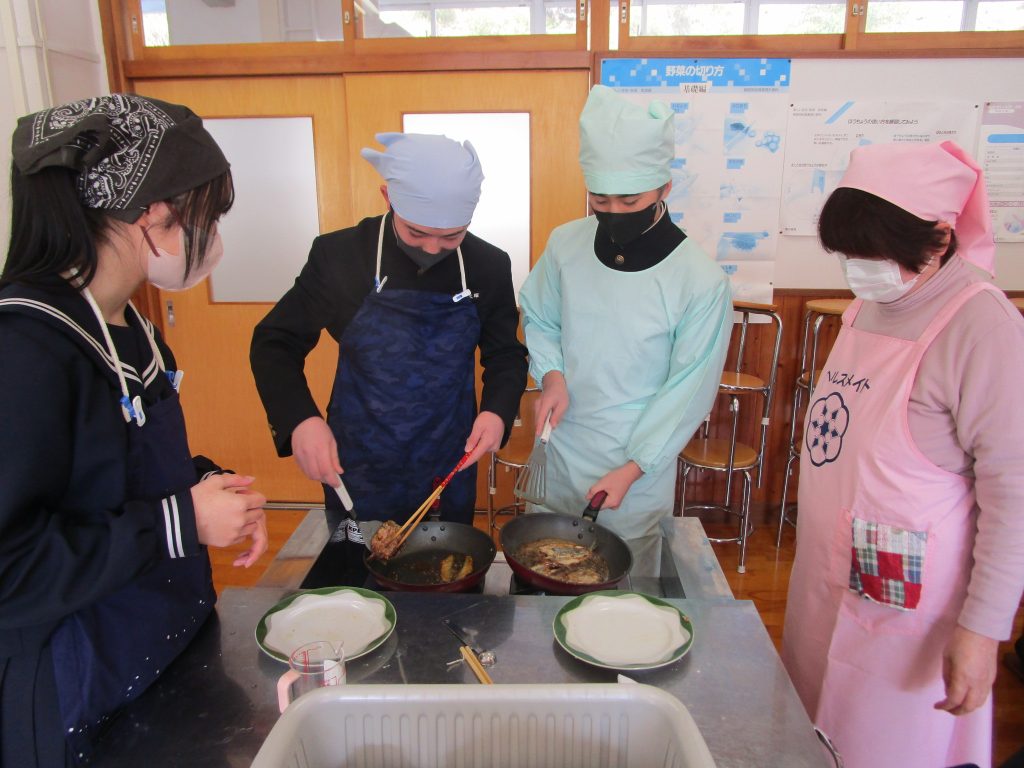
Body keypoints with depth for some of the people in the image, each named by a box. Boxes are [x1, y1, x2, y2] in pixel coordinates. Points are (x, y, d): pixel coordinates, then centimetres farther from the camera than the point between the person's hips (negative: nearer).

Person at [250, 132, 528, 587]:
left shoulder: (490, 267, -6)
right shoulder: (339, 255, -11)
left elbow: (506, 355, 7)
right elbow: (275, 343, -3)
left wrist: (498, 410, -14)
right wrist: (298, 419, -20)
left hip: (449, 477, 2)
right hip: (356, 478, -1)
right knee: (351, 579, 19)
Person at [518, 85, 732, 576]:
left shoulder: (701, 282, -17)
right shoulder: (566, 245, -6)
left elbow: (687, 392, -12)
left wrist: (631, 470, -14)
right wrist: (552, 375, -11)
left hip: (636, 467, -3)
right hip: (556, 453, 4)